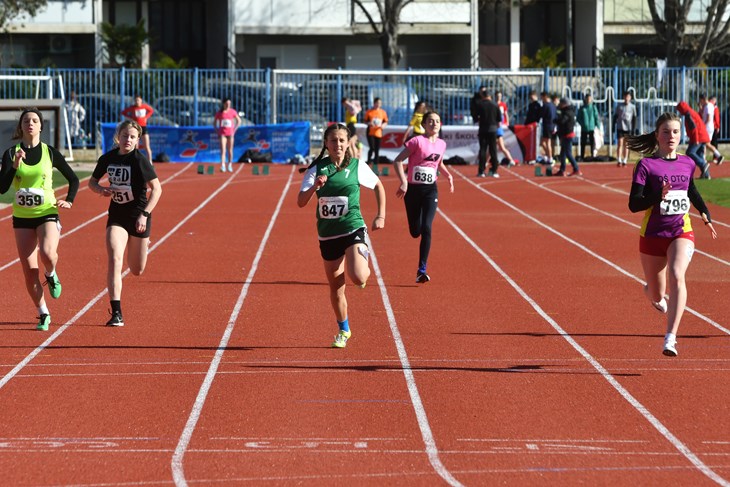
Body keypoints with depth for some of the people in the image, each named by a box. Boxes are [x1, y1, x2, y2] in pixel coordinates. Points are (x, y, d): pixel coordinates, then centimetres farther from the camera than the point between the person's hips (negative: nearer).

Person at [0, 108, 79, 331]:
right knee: (29, 269, -1)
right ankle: (43, 314, 14)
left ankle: (51, 275, 6)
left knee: (47, 253, -30)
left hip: (47, 214, -2)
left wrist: (69, 201, -4)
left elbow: (73, 179, 10)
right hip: (22, 218, 2)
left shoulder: (50, 153, -1)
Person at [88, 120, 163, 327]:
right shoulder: (108, 158, -2)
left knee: (137, 271, 11)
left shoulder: (140, 160, -15)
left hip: (138, 217, -2)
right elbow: (92, 181, 13)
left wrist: (144, 214, -23)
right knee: (114, 260, -19)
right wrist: (101, 189, -11)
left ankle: (142, 244, 49)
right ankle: (116, 313, -20)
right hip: (117, 216, 2)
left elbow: (157, 188, -15)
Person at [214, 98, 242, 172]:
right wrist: (217, 131, 1)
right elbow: (214, 122, 11)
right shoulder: (219, 113, -1)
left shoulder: (232, 112, 0)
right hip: (222, 133, -1)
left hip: (230, 133, 1)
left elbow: (239, 121, 9)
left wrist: (234, 130, 1)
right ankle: (223, 166, -19)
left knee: (230, 150, 9)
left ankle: (230, 165, 22)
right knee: (223, 150, -12)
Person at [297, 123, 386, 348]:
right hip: (327, 235, 2)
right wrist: (314, 186, -26)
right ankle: (344, 331, 31)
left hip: (353, 230, -2)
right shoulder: (317, 169, -1)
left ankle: (365, 265, 14)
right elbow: (301, 202, -8)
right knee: (336, 288, 10)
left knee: (357, 278, -24)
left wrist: (381, 216, 8)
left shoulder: (357, 166, -2)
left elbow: (378, 186, 15)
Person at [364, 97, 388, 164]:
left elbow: (386, 121, 12)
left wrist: (383, 125, -10)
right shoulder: (369, 112, 0)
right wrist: (369, 123, -14)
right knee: (372, 148, -15)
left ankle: (376, 163, 12)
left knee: (377, 150, 5)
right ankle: (369, 162, 1)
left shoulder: (383, 112, 5)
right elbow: (365, 121, 7)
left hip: (378, 133, 2)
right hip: (370, 133, -2)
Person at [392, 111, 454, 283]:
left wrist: (448, 175, 7)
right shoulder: (417, 141, -11)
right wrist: (403, 182, -22)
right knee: (415, 232, 6)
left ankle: (422, 270, -15)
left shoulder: (441, 144, 6)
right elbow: (398, 161, -12)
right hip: (413, 190, -2)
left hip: (430, 191, 2)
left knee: (426, 229, -14)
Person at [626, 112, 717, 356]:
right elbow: (634, 204, -14)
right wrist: (659, 196, -29)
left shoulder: (687, 164, 5)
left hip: (682, 232, 1)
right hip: (652, 234, -1)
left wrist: (705, 213, 22)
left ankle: (671, 338, -32)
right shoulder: (646, 165, -8)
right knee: (657, 295, 11)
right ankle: (653, 291, 53)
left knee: (676, 276, -27)